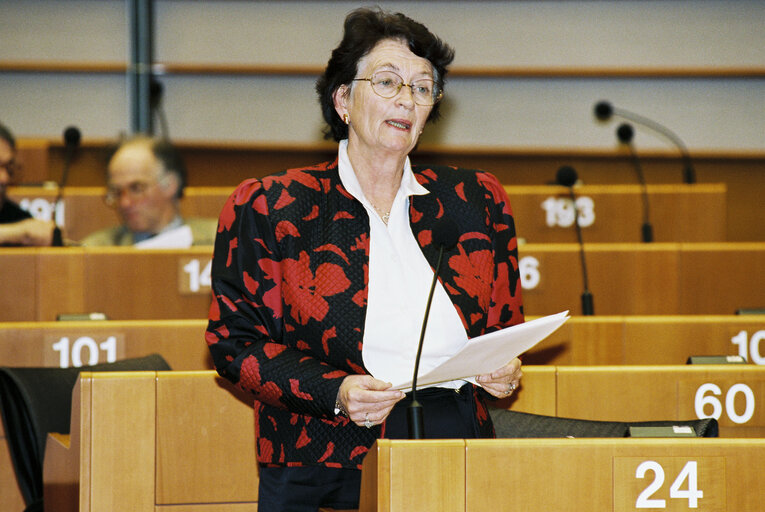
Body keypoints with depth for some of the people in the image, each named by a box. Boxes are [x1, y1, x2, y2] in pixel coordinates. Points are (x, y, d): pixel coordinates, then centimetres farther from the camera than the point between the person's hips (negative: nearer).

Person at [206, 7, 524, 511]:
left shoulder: (476, 201, 15)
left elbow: (507, 330, 23)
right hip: (328, 468, -2)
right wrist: (334, 392, -12)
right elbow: (235, 340, 2)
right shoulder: (268, 208, 4)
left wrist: (504, 371, 0)